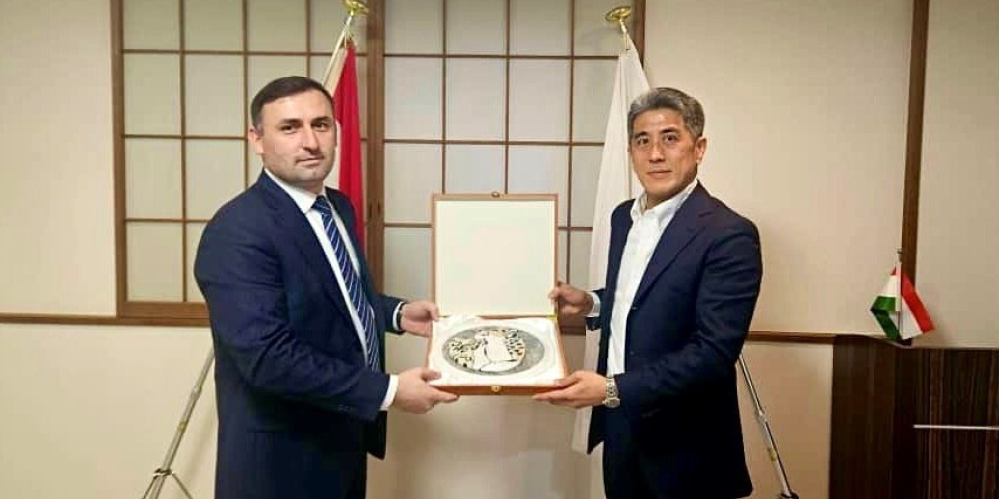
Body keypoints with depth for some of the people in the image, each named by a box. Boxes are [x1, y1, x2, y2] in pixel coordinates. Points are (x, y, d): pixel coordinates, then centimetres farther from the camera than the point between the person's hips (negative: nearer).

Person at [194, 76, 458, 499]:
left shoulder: (338, 206, 4)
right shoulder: (237, 232, -24)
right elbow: (269, 357, -30)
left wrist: (396, 314, 1)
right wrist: (388, 391, -26)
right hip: (282, 456, -8)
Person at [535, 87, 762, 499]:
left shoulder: (729, 235, -18)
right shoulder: (624, 216, 6)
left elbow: (714, 352, -23)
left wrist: (613, 389, -27)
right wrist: (591, 304, 1)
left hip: (682, 445, -6)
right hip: (619, 426, 7)